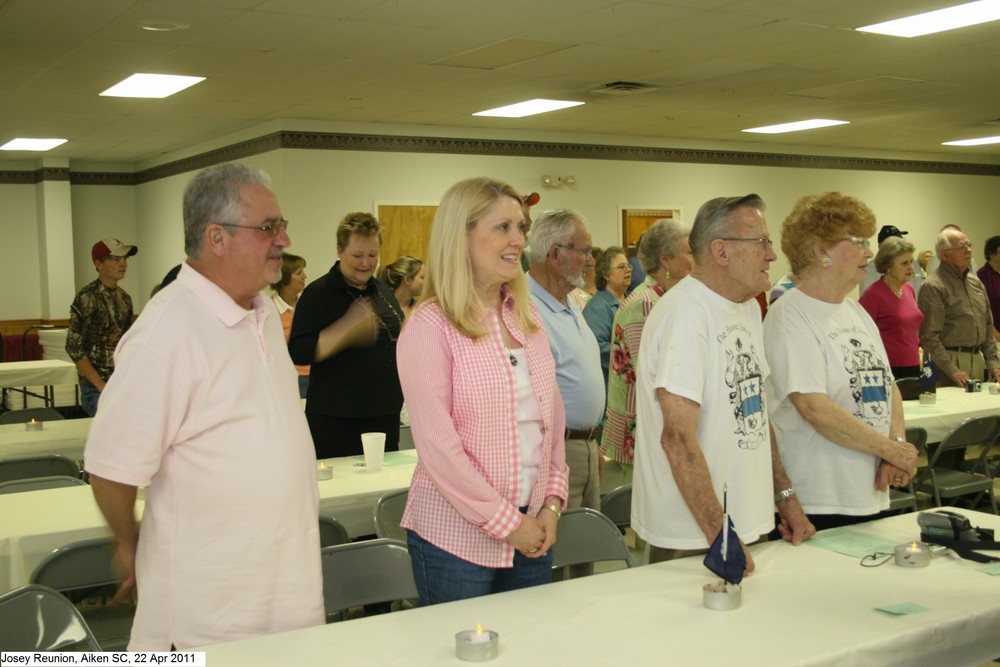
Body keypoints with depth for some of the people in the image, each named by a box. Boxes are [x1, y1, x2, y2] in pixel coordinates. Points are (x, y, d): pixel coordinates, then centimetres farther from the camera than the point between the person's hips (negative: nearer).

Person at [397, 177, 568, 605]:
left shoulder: (527, 316, 8)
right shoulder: (429, 326, -12)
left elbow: (553, 414, 11)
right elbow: (437, 446, -15)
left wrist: (552, 503, 1)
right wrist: (507, 523, -12)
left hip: (533, 529, 6)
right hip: (457, 537, -6)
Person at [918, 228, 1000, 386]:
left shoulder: (975, 281, 14)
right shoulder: (933, 287, -11)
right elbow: (929, 336, -16)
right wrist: (951, 370, -20)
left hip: (977, 359, 7)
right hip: (950, 359, -7)